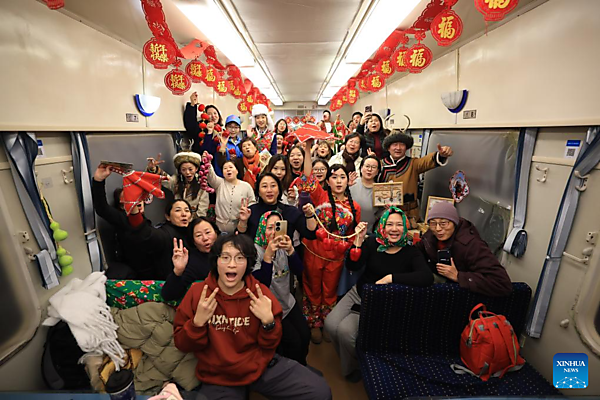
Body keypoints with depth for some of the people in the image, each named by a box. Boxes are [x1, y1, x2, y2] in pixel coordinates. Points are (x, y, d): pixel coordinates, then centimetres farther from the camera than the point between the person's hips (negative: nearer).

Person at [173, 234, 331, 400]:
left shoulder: (260, 292, -10)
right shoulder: (197, 292, -11)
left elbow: (270, 345, -3)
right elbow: (182, 344, -4)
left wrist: (268, 321, -23)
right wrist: (197, 322, -23)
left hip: (262, 366, 1)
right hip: (218, 378, 0)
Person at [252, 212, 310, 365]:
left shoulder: (283, 246, -4)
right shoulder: (255, 250, -19)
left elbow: (299, 271, -14)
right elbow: (262, 284, -27)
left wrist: (290, 250, -32)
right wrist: (268, 254, -39)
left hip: (288, 301, 5)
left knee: (305, 335, -1)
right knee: (294, 341, -8)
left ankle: (302, 367, 30)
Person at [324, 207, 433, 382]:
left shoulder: (410, 252, -10)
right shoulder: (373, 243, -7)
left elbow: (427, 277, -29)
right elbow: (352, 266, -16)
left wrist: (391, 277, -31)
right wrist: (359, 239, -27)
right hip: (358, 294, 3)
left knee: (345, 330, -19)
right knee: (330, 324, -10)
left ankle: (352, 367, 15)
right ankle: (347, 359, 23)